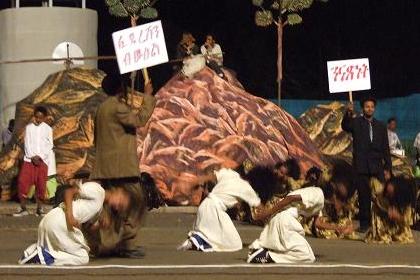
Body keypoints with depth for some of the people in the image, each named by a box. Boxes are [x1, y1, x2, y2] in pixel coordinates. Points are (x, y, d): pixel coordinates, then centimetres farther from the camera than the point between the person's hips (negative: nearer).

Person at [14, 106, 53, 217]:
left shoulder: (48, 129, 6)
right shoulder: (29, 127, 7)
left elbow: (49, 145, 2)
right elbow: (27, 144, 2)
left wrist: (40, 157, -10)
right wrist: (33, 157, -11)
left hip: (42, 161, 0)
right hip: (29, 159, 0)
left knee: (41, 185, -2)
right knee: (23, 182, -9)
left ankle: (39, 209, 6)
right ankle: (23, 208, -4)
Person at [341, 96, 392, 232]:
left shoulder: (381, 126, 11)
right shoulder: (356, 122, 3)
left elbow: (385, 149, 11)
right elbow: (345, 126, -20)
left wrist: (387, 168, 4)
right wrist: (348, 114, -40)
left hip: (377, 167, 2)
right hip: (361, 166, -2)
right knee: (364, 196, 1)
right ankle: (364, 223, 10)